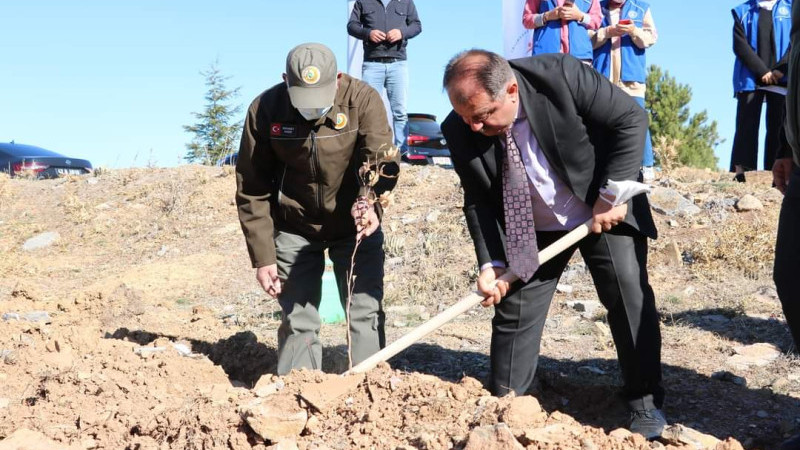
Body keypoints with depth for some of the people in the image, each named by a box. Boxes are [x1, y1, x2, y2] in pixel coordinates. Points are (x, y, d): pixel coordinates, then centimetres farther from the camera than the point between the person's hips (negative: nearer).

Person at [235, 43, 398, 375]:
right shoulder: (265, 109, -14)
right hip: (294, 229, 0)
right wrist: (262, 257, -9)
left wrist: (368, 203, -50)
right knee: (297, 321, 4)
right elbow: (252, 190, -8)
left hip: (354, 227, 0)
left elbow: (381, 160, -28)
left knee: (365, 315, -1)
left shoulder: (363, 99, -17)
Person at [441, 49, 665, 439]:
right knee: (514, 310, 2)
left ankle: (645, 403, 9)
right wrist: (491, 262, -21)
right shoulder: (460, 131, -19)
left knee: (629, 295, -7)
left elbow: (630, 119, -21)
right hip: (531, 228, 3)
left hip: (605, 207, -2)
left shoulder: (560, 76, -29)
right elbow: (478, 201, -9)